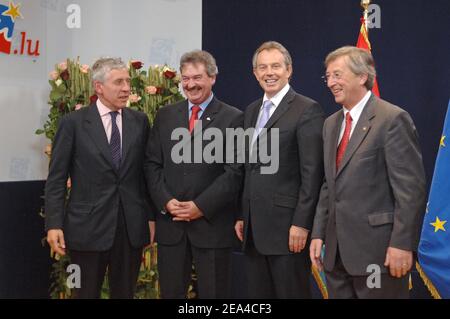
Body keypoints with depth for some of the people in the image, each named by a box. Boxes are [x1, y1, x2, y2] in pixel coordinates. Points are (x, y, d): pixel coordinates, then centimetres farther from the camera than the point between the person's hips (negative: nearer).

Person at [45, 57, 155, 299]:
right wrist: (53, 224, -10)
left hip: (132, 226, 3)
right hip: (88, 226, -3)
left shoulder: (140, 121, 6)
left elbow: (146, 172, 9)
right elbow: (56, 179, -4)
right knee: (86, 293, 8)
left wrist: (152, 215, 5)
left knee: (125, 293, 11)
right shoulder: (73, 123, -3)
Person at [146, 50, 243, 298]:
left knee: (213, 293, 5)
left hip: (212, 224, -3)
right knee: (170, 293, 9)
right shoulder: (165, 116, 11)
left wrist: (201, 206, -13)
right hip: (170, 222, 3)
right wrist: (166, 201, -7)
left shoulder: (233, 118, -2)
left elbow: (234, 172, -8)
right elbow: (153, 164, 8)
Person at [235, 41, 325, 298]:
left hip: (287, 226, -7)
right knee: (258, 295, 12)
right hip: (254, 227, 7)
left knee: (292, 293, 0)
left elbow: (312, 173, -13)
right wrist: (241, 216, 13)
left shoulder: (307, 110, -8)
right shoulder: (252, 111, 16)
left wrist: (301, 224, -17)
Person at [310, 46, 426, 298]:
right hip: (337, 252, 7)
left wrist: (402, 244, -17)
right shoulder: (331, 124, 16)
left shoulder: (393, 119, -9)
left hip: (377, 250, -7)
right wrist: (319, 234, 12)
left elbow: (411, 189, -13)